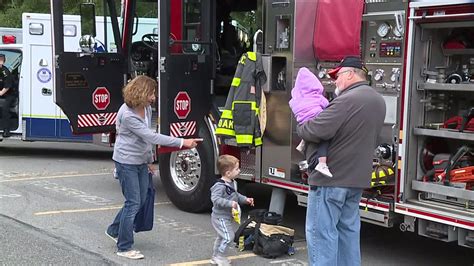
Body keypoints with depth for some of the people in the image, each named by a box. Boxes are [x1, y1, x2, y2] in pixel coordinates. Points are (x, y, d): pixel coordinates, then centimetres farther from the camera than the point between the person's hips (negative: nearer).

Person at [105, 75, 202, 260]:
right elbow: (151, 136, -29)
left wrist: (149, 159, 18)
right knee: (133, 203, -6)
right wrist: (182, 142, -30)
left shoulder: (147, 108, 2)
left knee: (140, 200, 15)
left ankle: (114, 230, 34)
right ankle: (124, 248, 4)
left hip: (140, 161, 8)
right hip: (126, 162, -8)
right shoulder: (127, 115, -25)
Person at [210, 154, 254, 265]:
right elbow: (215, 199, -35)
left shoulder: (232, 183, 5)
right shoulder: (220, 186, -27)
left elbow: (236, 195, 20)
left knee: (221, 237, 20)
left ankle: (215, 257, 34)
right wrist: (230, 203, -40)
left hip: (226, 217, 11)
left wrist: (245, 199, 9)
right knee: (228, 236, -12)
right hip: (220, 217, -11)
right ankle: (219, 257, 3)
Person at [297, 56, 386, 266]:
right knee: (348, 229, 17)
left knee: (321, 231, -3)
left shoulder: (348, 100, -19)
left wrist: (300, 128, -6)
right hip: (358, 177, 9)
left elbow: (316, 131, -25)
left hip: (331, 178, -9)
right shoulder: (378, 101, 12)